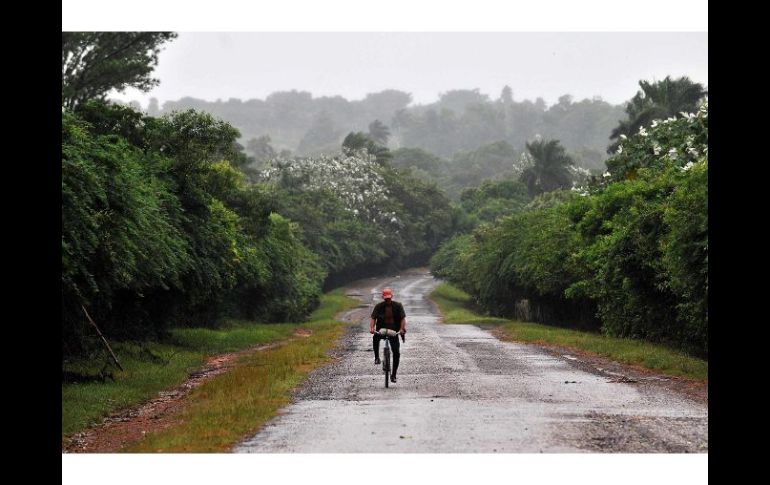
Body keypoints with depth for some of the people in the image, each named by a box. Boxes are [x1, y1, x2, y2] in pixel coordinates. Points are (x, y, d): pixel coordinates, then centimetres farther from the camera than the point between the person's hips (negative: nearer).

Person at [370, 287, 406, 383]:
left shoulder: (398, 306, -2)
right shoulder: (379, 306, -2)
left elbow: (403, 318, -8)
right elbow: (373, 318, -9)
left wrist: (402, 328, -26)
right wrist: (371, 328, -28)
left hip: (394, 332, 0)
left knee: (396, 353, -10)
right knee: (375, 337, -35)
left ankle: (393, 374, 3)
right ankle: (377, 357, -18)